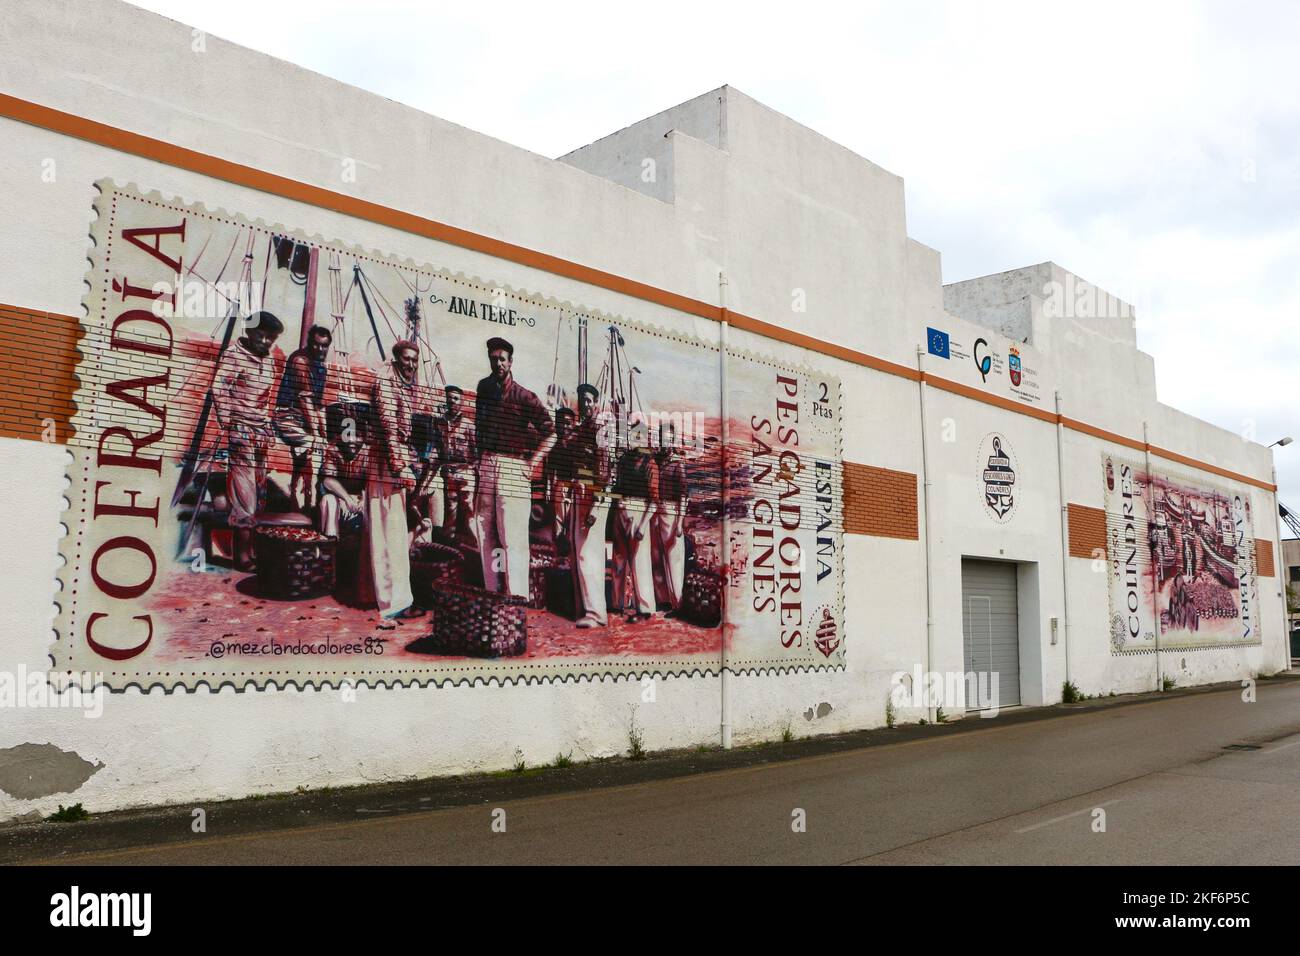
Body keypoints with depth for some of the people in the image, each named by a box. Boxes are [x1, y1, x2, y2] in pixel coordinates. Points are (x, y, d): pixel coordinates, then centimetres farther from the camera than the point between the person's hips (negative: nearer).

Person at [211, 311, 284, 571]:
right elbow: (219, 389, -13)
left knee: (259, 488, 8)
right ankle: (242, 553, -6)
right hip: (240, 428, -7)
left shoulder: (269, 360, 17)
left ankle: (250, 547, 15)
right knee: (243, 490, -9)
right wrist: (227, 423, -16)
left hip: (261, 430, 8)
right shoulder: (234, 355, -6)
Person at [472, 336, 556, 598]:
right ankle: (493, 593, 10)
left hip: (513, 468, -5)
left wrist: (533, 462, -9)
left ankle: (517, 597, -10)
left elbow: (550, 431, -6)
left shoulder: (523, 396, -1)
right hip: (486, 466, 5)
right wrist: (478, 462, 14)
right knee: (485, 535, 4)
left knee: (512, 537, -9)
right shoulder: (484, 388, 15)